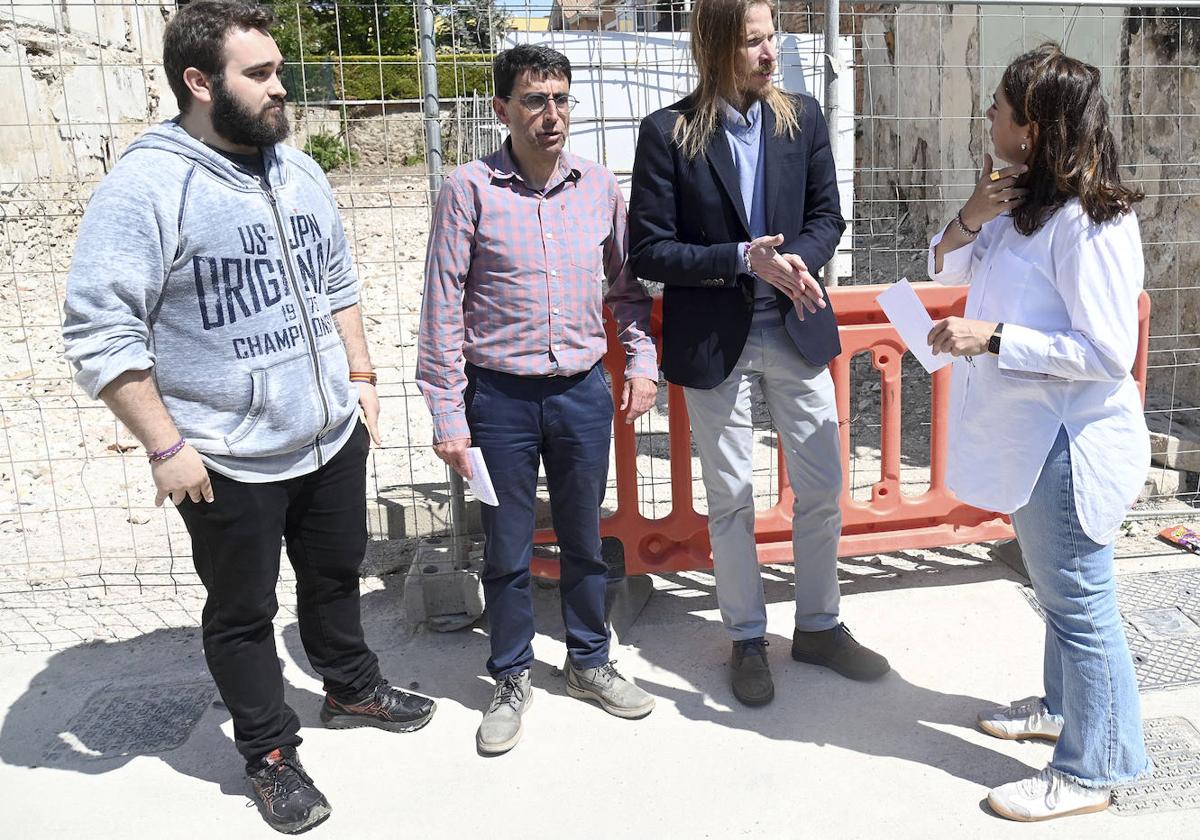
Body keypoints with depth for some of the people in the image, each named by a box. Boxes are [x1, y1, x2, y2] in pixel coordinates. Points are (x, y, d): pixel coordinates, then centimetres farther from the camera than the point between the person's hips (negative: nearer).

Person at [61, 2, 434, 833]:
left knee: (335, 574, 23)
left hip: (334, 437, 6)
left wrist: (359, 374, 11)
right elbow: (98, 333, -18)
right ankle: (270, 755, 31)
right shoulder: (145, 187, -17)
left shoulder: (298, 170, 5)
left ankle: (351, 687, 47)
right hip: (229, 462, -6)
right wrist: (165, 446, -18)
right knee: (243, 613, 11)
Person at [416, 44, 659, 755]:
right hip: (500, 396, -2)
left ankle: (589, 661, 35)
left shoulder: (600, 187, 2)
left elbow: (628, 284, 14)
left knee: (585, 540, 15)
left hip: (583, 391, 3)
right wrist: (448, 414, -8)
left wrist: (642, 359, 3)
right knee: (507, 550, 10)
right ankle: (512, 678, 29)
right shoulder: (471, 189, -8)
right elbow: (444, 307, -7)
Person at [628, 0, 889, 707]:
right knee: (731, 499, 9)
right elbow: (649, 251, -10)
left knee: (822, 488, 10)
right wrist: (744, 261, -20)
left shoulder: (803, 118, 2)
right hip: (716, 339, -3)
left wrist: (793, 261, -17)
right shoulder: (669, 133, -9)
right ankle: (748, 639, 27)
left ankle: (819, 627, 31)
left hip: (797, 331, 3)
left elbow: (827, 216, 5)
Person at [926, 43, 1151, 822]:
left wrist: (992, 339, -26)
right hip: (1031, 436, 10)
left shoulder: (1089, 224, -23)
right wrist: (972, 217, -6)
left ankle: (1091, 771, 21)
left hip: (1071, 444, -10)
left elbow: (1108, 351, -25)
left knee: (1079, 603, 4)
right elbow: (947, 267, 13)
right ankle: (1064, 706, 45)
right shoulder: (1023, 202, 6)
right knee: (1057, 589, 25)